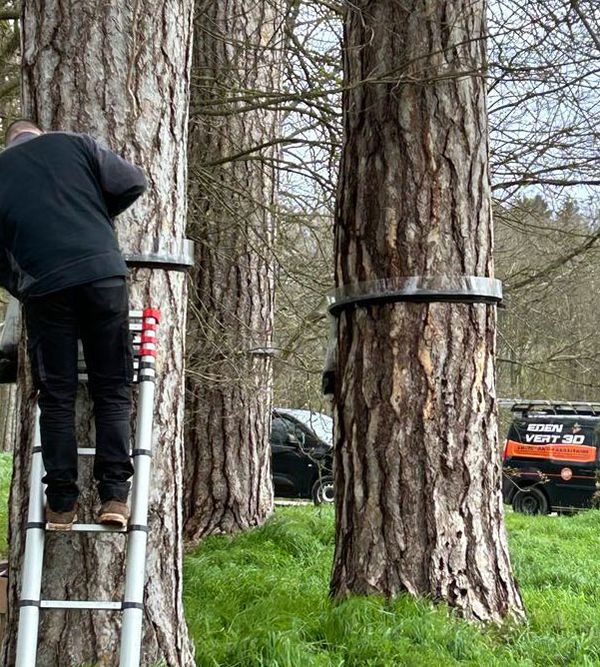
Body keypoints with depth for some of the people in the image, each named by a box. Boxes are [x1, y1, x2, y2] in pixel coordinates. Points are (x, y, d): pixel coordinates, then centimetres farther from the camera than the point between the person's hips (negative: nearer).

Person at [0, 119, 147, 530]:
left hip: (44, 286, 1)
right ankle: (115, 495, -1)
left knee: (56, 397, 8)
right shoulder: (72, 145, 14)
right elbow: (132, 182, 9)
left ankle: (61, 503, 6)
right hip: (103, 273, 0)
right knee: (113, 391, 6)